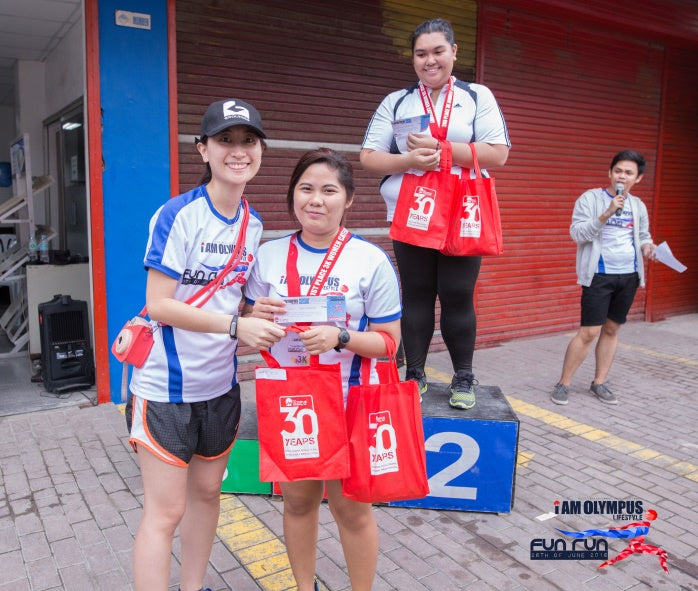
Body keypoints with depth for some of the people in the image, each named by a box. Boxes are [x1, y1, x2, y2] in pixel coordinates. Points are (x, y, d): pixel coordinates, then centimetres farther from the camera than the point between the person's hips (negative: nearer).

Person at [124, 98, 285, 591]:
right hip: (166, 385, -7)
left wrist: (262, 312, -3)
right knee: (166, 511, 1)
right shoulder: (179, 215, -16)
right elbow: (158, 304, -21)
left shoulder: (252, 223, 4)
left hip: (220, 383, 7)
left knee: (207, 492, 19)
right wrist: (235, 325, -27)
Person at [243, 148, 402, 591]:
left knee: (350, 507, 10)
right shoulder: (269, 255, 0)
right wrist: (257, 316, -14)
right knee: (297, 500, 18)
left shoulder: (371, 261, -10)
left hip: (349, 404, -3)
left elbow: (388, 341, -7)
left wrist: (341, 337, -25)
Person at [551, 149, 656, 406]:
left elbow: (643, 235, 22)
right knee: (589, 331, -8)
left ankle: (599, 383, 22)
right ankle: (563, 384, 4)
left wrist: (647, 246, -1)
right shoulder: (591, 198, -4)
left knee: (612, 329, 11)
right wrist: (607, 214, -25)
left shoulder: (638, 205, 12)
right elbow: (577, 233, -13)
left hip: (629, 276, 6)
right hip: (599, 276, -5)